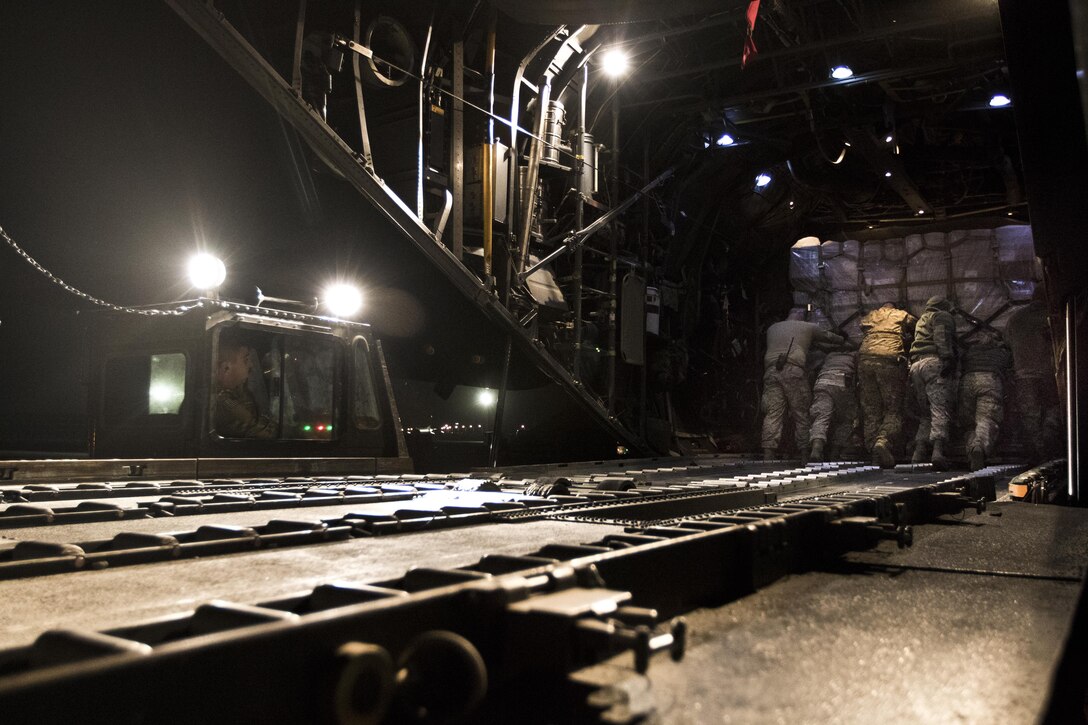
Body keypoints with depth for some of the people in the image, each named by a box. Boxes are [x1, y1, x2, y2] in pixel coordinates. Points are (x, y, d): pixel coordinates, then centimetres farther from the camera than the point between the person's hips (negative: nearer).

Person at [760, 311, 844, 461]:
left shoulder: (772, 328, 27)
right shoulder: (808, 327, 18)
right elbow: (829, 337, 28)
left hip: (770, 371, 3)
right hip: (794, 370, -3)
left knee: (772, 414, -4)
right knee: (801, 414, 3)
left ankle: (768, 453, -13)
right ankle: (805, 454, 0)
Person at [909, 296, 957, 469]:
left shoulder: (921, 321, 35)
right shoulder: (942, 316, 12)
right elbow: (942, 336, -9)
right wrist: (947, 357, -20)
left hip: (916, 365, 7)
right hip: (935, 363, -7)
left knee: (925, 415, 8)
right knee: (940, 411, -16)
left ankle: (918, 453, -7)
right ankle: (938, 450, -34)